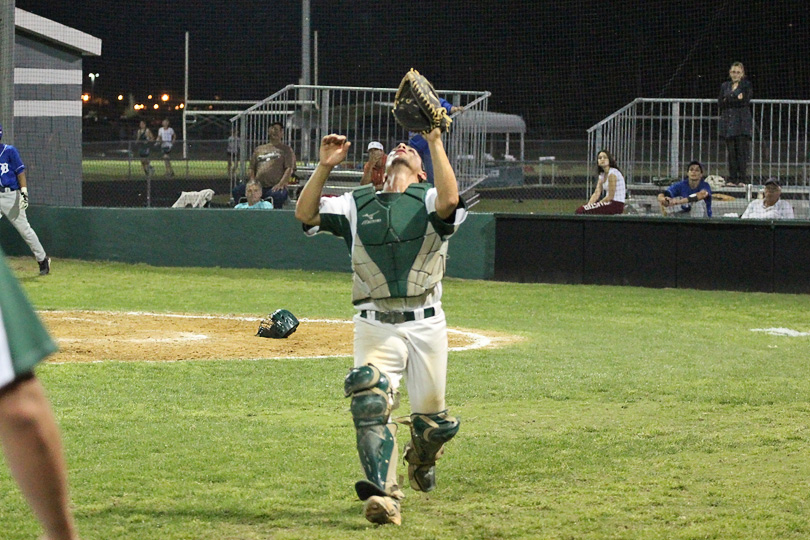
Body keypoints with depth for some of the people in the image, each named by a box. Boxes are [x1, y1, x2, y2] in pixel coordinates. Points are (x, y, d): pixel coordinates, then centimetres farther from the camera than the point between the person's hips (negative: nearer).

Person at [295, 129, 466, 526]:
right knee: (370, 404, -22)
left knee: (432, 419, 7)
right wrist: (324, 167, -9)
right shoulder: (356, 205, 16)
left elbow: (450, 200, -16)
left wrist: (434, 142, -15)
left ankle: (421, 461, 41)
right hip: (375, 327, 0)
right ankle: (383, 496, -27)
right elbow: (305, 214, 2)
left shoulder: (428, 200, 9)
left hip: (426, 326, 0)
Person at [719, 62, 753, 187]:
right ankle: (732, 179, 2)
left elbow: (745, 101, -8)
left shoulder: (747, 85, 6)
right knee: (731, 151, 0)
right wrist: (736, 99, -5)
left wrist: (728, 100, -5)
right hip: (728, 122, 3)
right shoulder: (725, 86, 17)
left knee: (742, 150, -7)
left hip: (742, 122, -3)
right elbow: (721, 103, 5)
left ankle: (741, 179, -6)